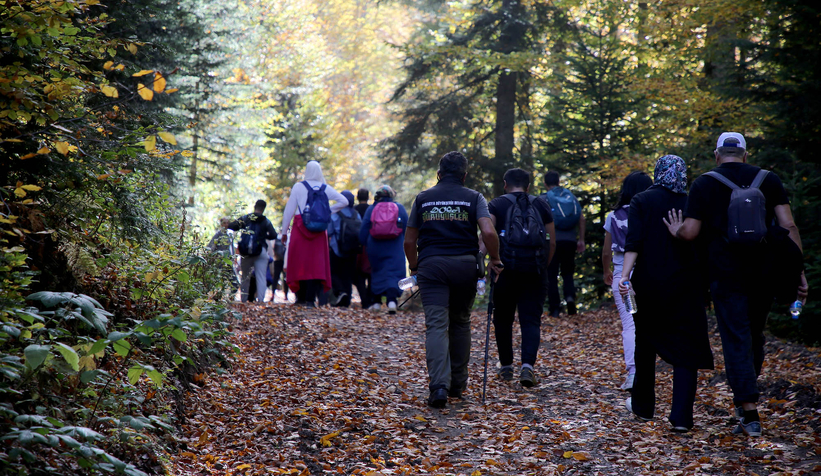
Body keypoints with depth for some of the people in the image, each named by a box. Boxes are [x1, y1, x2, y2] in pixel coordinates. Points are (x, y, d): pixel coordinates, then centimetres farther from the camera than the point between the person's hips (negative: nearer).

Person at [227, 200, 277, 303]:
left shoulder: (244, 218, 4)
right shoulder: (266, 221, 0)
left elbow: (230, 226, 1)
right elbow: (274, 236, -8)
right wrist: (264, 235, 10)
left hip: (245, 252, 2)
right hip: (260, 252, -2)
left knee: (245, 277, 13)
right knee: (261, 278, 0)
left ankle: (243, 300, 12)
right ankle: (260, 300, -9)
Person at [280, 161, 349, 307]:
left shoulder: (298, 186, 0)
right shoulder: (326, 188, 5)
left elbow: (289, 209, -2)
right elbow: (344, 201, 2)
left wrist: (284, 231, 3)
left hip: (299, 229, -1)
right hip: (319, 230, 1)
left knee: (299, 262, 7)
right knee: (317, 264, 3)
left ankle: (301, 297, 8)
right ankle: (311, 299, -4)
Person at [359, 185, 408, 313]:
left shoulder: (371, 209, 5)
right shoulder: (400, 208, 4)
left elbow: (363, 230, 5)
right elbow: (407, 229, 5)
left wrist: (364, 245, 15)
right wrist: (404, 243, 15)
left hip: (375, 248, 1)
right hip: (394, 249, -1)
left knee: (376, 272, 16)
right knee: (393, 273, -5)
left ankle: (377, 302, 19)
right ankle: (392, 299, -26)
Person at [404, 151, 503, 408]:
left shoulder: (423, 198, 10)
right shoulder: (474, 197, 6)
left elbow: (409, 241, 9)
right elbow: (488, 233, -10)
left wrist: (414, 267, 24)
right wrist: (495, 260, 4)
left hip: (431, 264, 0)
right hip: (465, 264, 0)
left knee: (436, 326, -5)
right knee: (460, 323, 17)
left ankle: (439, 386, -20)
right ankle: (458, 384, 24)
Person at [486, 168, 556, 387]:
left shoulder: (496, 204, 5)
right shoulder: (541, 205, 11)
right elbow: (551, 243, 10)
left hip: (506, 270, -1)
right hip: (535, 271, 1)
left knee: (503, 319, 13)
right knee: (531, 320, 1)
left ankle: (506, 367, 21)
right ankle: (528, 365, -16)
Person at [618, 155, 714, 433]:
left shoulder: (642, 202, -2)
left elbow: (634, 242, -14)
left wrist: (625, 275, -18)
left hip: (649, 284, 0)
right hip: (686, 285, 0)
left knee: (645, 343, 17)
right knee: (686, 348, 1)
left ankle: (642, 405, 30)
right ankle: (681, 416, -9)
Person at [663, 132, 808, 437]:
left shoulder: (704, 185, 0)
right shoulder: (769, 180, 6)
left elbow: (690, 233, -8)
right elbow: (789, 226, -1)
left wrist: (676, 230, 15)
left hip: (726, 274, -3)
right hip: (764, 273, 3)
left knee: (736, 341, 0)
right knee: (755, 336, 19)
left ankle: (750, 413, -6)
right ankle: (745, 399, 28)